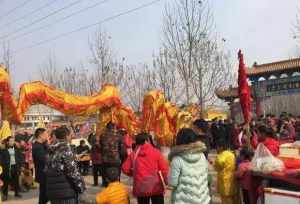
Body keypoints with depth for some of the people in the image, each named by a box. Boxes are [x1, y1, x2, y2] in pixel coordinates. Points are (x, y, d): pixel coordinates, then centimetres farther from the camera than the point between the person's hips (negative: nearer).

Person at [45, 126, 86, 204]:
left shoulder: (52, 151, 11)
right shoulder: (65, 148, -13)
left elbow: (47, 170, 16)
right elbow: (72, 170, -17)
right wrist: (81, 185, -8)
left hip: (53, 192, 8)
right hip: (66, 192, -8)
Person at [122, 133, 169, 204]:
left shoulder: (133, 154, -1)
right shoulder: (156, 152, -7)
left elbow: (125, 169, 0)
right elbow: (164, 168, -9)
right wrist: (166, 181, 7)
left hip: (140, 188, 2)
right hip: (156, 187, -2)